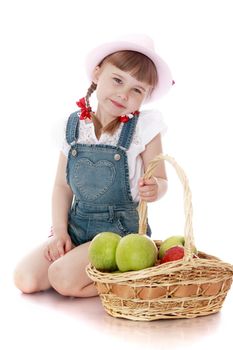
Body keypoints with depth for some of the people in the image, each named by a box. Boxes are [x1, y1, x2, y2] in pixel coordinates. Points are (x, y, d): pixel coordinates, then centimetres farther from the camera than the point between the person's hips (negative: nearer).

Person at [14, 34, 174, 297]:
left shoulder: (144, 127, -8)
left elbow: (160, 181, -3)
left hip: (122, 228, -5)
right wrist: (59, 231, -4)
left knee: (64, 278, -24)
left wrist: (154, 188, -27)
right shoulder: (75, 125, 1)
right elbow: (62, 186, 6)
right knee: (25, 279, -10)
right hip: (77, 223, 5)